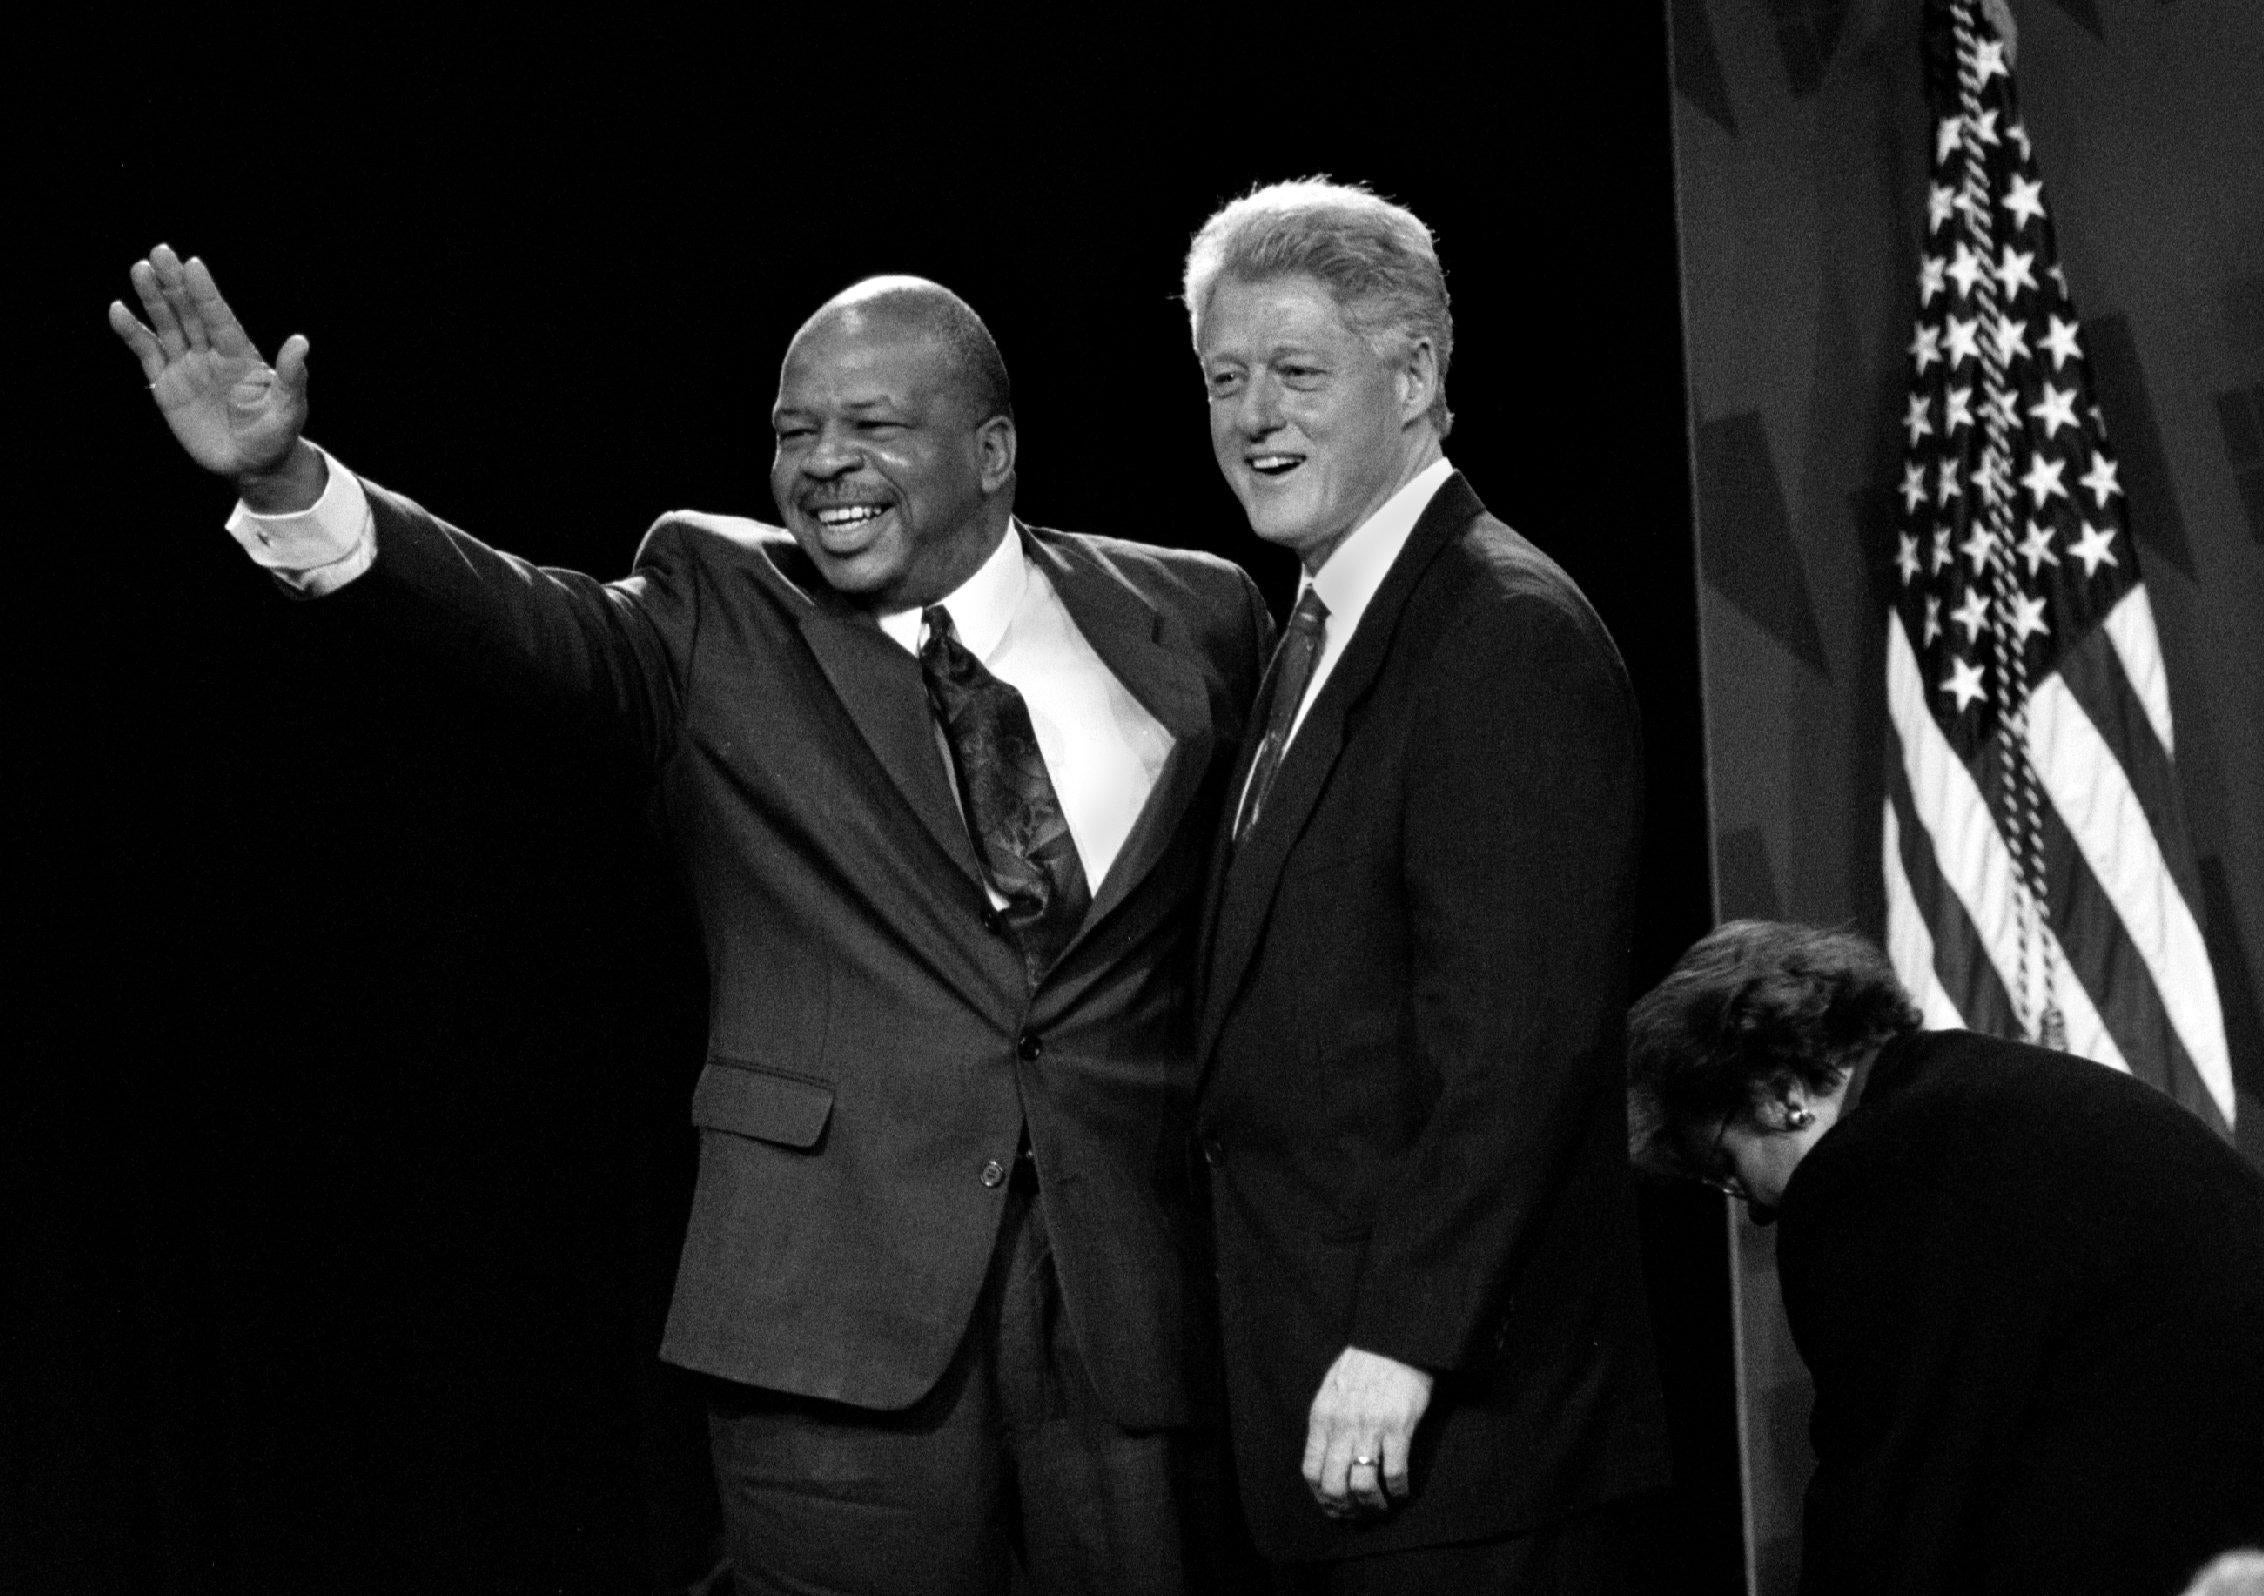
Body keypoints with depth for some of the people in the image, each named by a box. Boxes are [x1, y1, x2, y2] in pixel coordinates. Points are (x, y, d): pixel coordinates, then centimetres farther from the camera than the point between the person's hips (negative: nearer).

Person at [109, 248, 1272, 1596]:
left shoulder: (1189, 617, 6)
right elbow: (529, 618, -14)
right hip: (843, 1306, -1)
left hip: (1135, 1305, 1)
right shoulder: (723, 614, 3)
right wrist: (287, 482, -31)